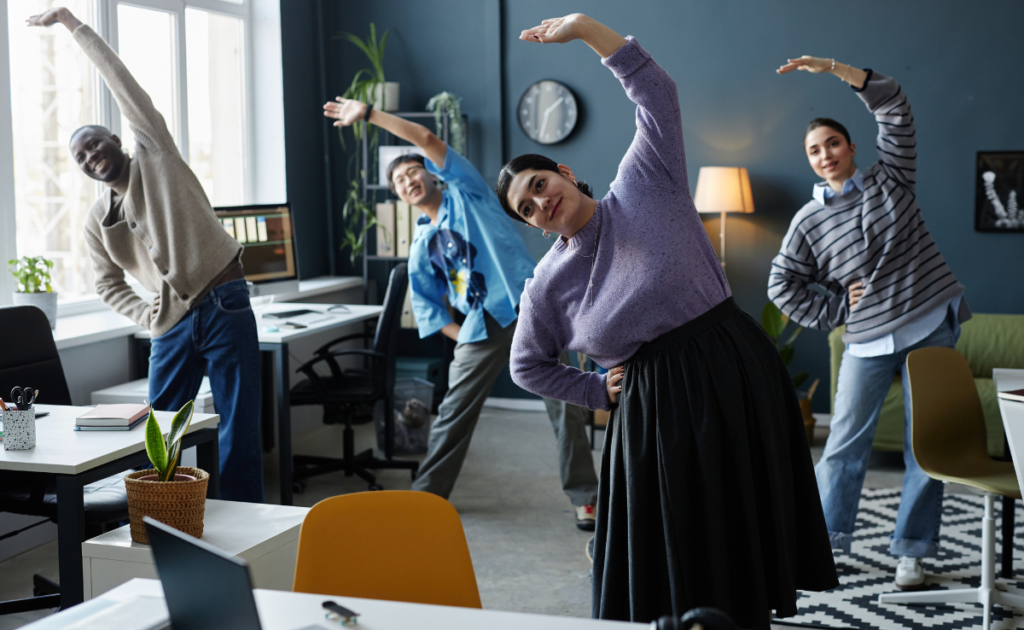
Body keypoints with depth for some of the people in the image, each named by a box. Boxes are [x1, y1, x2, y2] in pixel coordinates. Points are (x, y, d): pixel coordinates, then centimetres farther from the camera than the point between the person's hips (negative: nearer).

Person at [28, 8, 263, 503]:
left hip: (224, 308, -5)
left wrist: (74, 24, -7)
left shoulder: (156, 159, -1)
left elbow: (126, 88, -8)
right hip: (172, 326, 5)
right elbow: (107, 284, 22)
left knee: (238, 432, -3)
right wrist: (146, 316, 4)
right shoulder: (96, 222, 11)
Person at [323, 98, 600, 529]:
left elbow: (426, 139, -4)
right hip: (480, 328, 4)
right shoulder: (421, 247, 17)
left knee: (562, 404, -6)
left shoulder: (465, 193, 7)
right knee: (453, 412, 6)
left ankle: (585, 497, 3)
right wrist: (462, 338, 3)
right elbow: (426, 305, 18)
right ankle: (426, 494, 20)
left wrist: (369, 114, -3)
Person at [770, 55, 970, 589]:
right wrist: (834, 312, 0)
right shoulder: (809, 221, 4)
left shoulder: (891, 179, 5)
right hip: (868, 340, 0)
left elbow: (896, 110, -4)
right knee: (845, 441, 0)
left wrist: (834, 68, -11)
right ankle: (827, 539, 12)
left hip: (932, 326, 0)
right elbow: (782, 284, 7)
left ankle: (911, 551, 12)